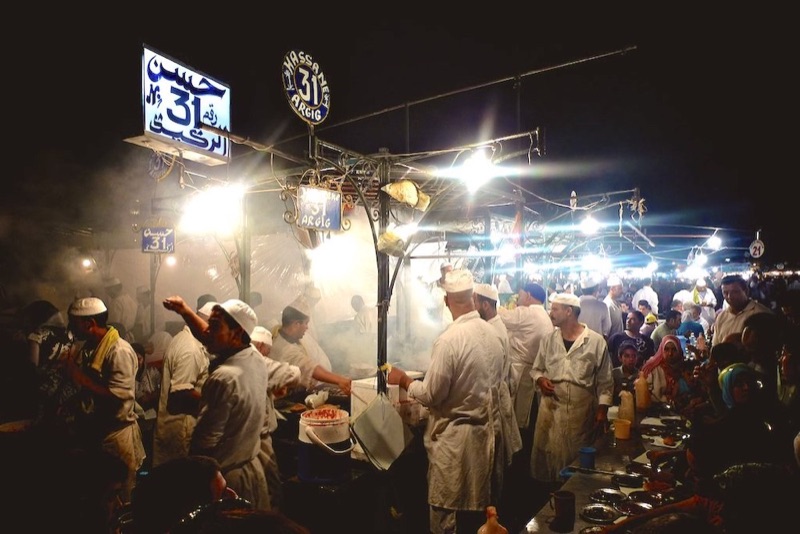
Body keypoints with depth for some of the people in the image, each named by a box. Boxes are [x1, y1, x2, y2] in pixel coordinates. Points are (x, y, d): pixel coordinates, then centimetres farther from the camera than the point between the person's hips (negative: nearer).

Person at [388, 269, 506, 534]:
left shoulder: (449, 339, -22)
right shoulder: (493, 332, 0)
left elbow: (431, 395, -18)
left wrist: (403, 380, -2)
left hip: (457, 436, -7)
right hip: (489, 429, 8)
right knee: (482, 508, 21)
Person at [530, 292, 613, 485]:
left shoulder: (596, 341, -7)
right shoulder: (548, 340, 4)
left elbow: (605, 381, -2)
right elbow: (536, 369, 14)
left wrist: (603, 408, -7)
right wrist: (540, 380, -7)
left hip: (582, 411, -3)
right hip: (551, 409, 3)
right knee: (547, 455, 9)